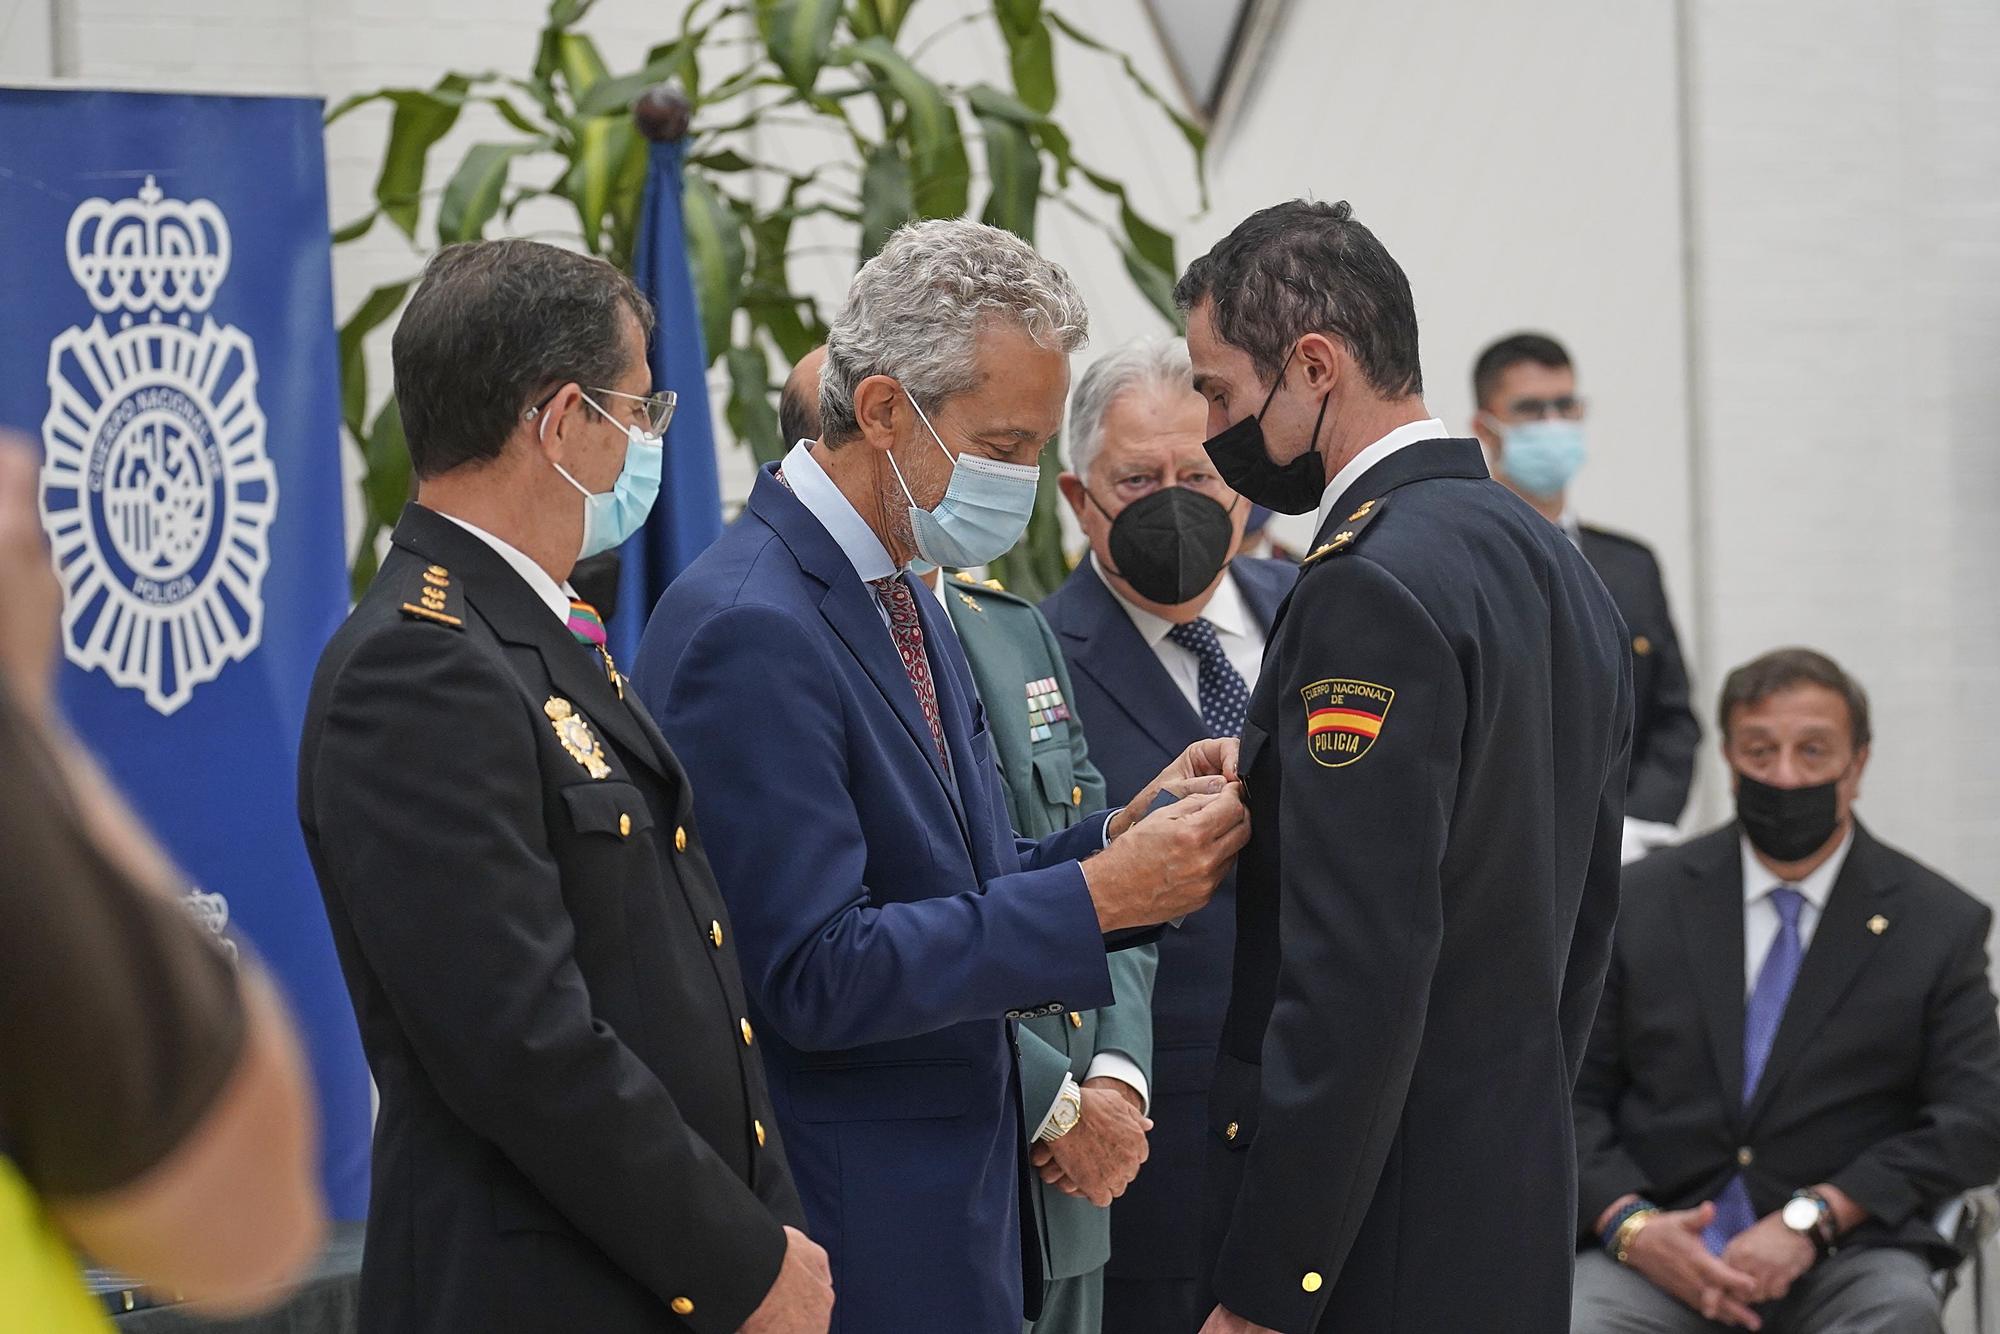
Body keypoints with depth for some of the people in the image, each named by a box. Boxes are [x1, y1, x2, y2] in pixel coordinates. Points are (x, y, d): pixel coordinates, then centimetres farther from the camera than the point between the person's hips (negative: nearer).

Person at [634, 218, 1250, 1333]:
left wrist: (1129, 832, -3)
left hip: (959, 1188, 9)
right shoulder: (750, 629, -19)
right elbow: (816, 974, -23)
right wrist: (1096, 896, -22)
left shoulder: (900, 600, 12)